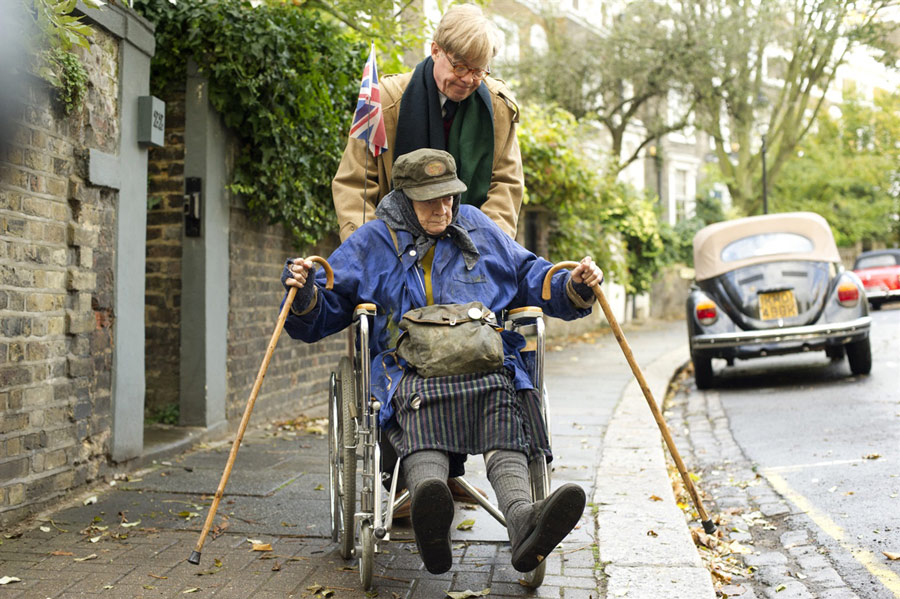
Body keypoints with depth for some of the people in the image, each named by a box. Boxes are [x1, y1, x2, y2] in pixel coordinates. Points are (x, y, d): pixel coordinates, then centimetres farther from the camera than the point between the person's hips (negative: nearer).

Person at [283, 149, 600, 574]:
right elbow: (320, 316, 19)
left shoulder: (477, 228, 25)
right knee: (419, 410, -38)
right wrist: (304, 292, -5)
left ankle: (521, 518, -57)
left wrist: (574, 286, 8)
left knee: (501, 399, -35)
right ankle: (430, 522, -64)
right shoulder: (371, 243, 19)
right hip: (409, 368, -1)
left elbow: (531, 279, 29)